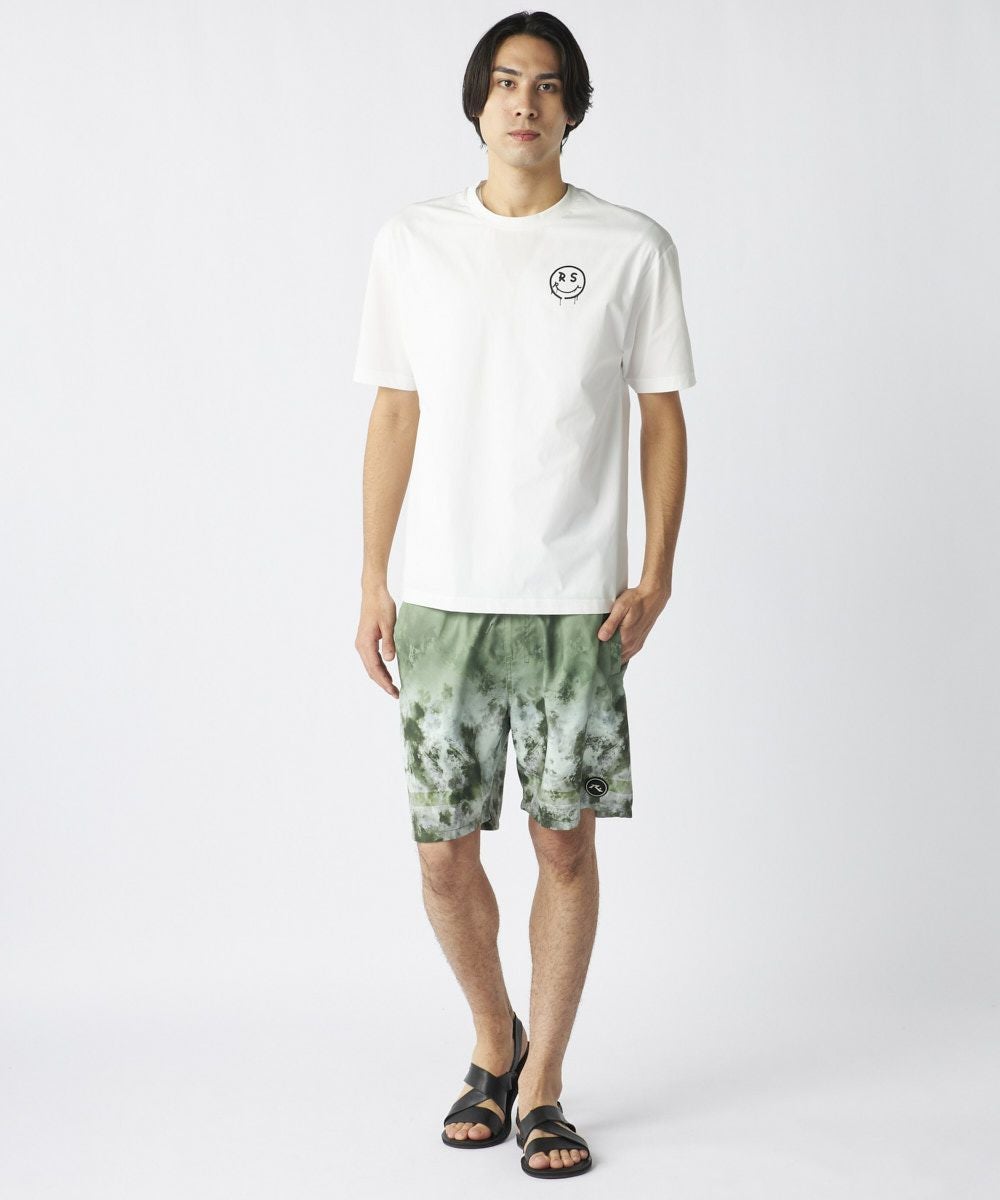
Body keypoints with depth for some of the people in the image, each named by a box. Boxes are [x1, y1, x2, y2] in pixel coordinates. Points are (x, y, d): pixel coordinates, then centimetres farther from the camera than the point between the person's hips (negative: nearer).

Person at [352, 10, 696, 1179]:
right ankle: (495, 1040, 31)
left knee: (566, 844, 4)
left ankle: (542, 1086, 20)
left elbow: (663, 416, 5)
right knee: (443, 854, 5)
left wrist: (657, 572, -5)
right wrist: (373, 582, 5)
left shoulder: (631, 247, 1)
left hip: (575, 601, -1)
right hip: (443, 600, 1)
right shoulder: (411, 242, 6)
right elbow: (395, 415, 9)